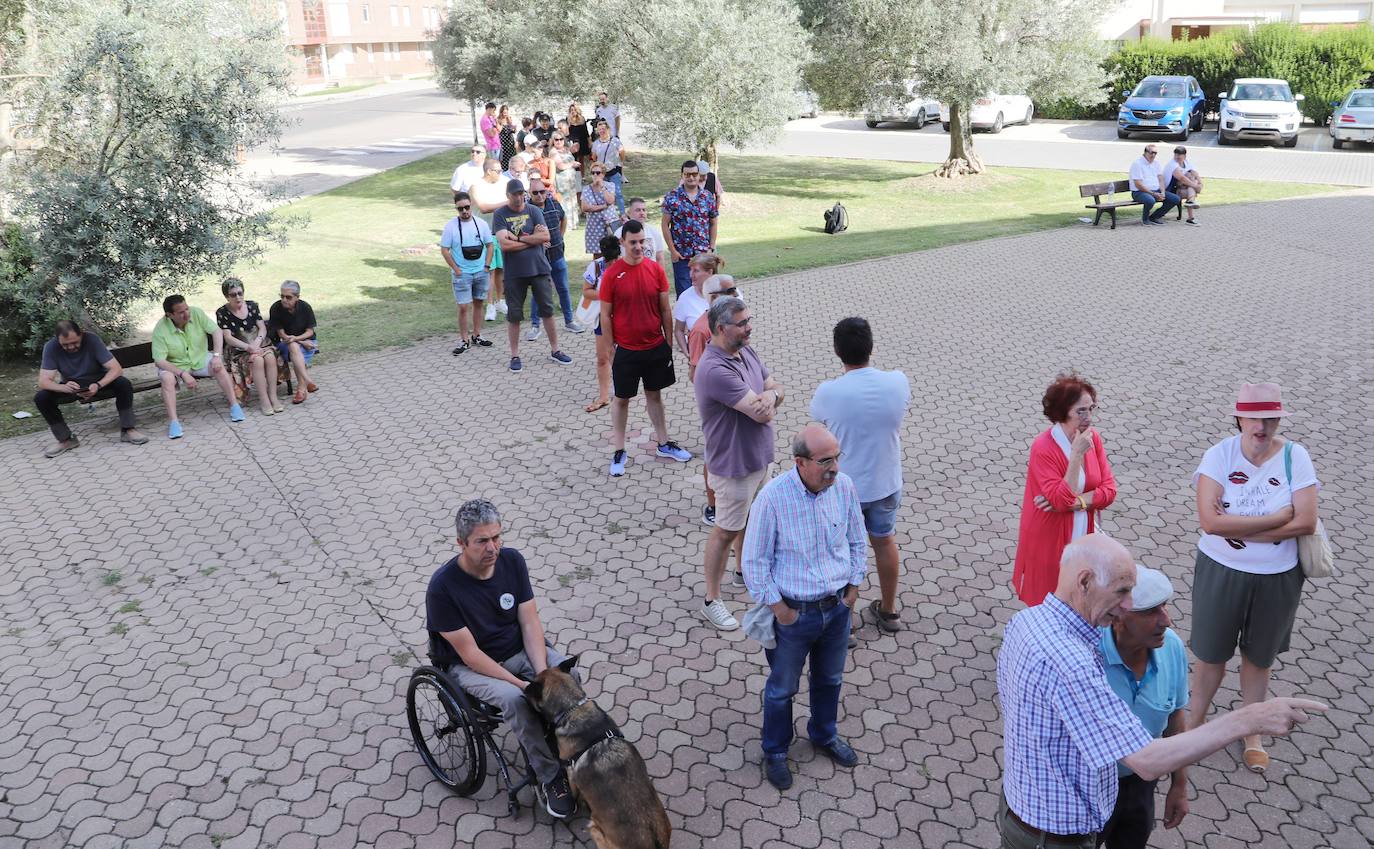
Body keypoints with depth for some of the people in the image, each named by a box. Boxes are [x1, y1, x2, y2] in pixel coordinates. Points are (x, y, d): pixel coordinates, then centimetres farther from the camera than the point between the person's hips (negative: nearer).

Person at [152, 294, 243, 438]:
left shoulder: (196, 313, -14)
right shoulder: (160, 329, -20)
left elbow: (216, 331, -12)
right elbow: (159, 361, -22)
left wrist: (217, 355, -26)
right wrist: (183, 374, -31)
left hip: (200, 359, 2)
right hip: (175, 365, -2)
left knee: (219, 366, -26)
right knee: (167, 378, -32)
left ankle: (234, 405, -18)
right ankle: (173, 422, -30)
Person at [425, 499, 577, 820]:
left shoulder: (512, 561, -10)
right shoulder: (443, 586, -24)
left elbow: (530, 623, -7)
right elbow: (469, 652, -21)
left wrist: (542, 673, -21)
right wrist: (520, 682, -25)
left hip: (519, 649, 4)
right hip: (470, 666, -4)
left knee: (569, 673, -23)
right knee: (514, 699, -33)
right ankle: (551, 777, -14)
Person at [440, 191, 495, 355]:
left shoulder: (481, 223, 0)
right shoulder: (451, 225, -8)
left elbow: (490, 245, 9)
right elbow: (444, 250, -5)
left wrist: (487, 266, 1)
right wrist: (456, 269, -8)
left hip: (481, 272, 3)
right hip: (462, 274, -3)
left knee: (478, 304, 12)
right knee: (464, 307, -5)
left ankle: (476, 336, 24)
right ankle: (464, 340, 5)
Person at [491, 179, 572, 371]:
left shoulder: (533, 211, 2)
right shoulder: (500, 215, -3)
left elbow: (545, 236, -10)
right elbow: (504, 245, -14)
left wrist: (518, 238, -13)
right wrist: (532, 239, -9)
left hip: (539, 269, 1)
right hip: (514, 273, -1)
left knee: (547, 310, 7)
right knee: (513, 315, 5)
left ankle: (555, 350, 20)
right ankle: (515, 356, 17)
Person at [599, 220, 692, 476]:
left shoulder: (656, 269, -4)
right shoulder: (611, 274, -12)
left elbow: (665, 310, 3)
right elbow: (606, 315, -6)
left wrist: (668, 343, 4)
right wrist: (611, 349, -5)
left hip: (656, 347, 3)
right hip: (626, 350, -3)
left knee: (655, 394, 18)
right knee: (622, 398, 9)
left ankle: (664, 444, 30)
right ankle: (618, 451, 20)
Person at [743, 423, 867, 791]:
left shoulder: (844, 486, -12)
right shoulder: (773, 497, -25)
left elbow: (856, 542, 5)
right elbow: (755, 561, -15)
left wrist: (853, 589, 3)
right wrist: (779, 608, -13)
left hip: (838, 607, 4)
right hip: (794, 612, -4)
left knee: (830, 679, 26)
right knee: (782, 687, 16)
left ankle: (824, 735, 52)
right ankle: (775, 751, 40)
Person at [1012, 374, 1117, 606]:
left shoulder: (1092, 438, -2)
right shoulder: (1042, 448, -21)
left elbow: (1109, 490, -2)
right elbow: (1062, 500, -26)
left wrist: (1074, 502, -18)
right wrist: (1077, 454, -28)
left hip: (1083, 535, 5)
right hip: (1049, 541, -5)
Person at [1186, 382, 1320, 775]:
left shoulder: (1295, 457, -12)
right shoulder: (1220, 454, -15)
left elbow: (1306, 521, -19)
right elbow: (1210, 521, -25)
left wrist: (1239, 529, -22)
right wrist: (1276, 518, -23)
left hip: (1277, 577, 1)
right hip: (1221, 572, -1)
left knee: (1259, 656, 20)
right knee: (1210, 651, 15)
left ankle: (1252, 731, 41)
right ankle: (1196, 719, 38)